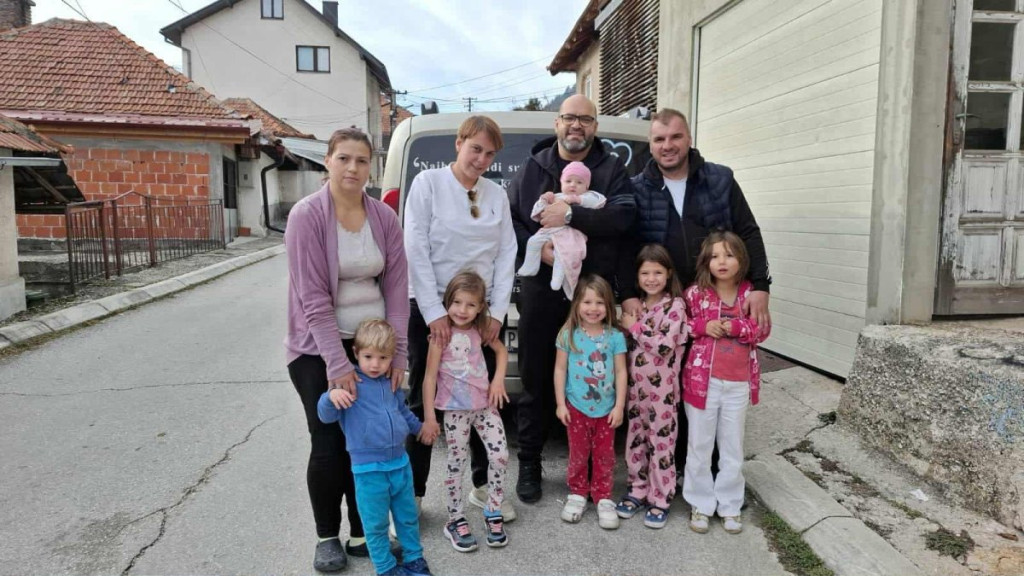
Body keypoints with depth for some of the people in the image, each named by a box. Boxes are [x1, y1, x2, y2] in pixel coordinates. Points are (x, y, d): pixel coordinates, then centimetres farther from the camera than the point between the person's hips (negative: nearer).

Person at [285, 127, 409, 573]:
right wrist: (337, 363, -20)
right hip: (318, 349, -3)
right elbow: (312, 297, -16)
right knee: (329, 446, 1)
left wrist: (398, 352, -5)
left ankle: (362, 532, 23)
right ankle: (327, 537, 22)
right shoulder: (307, 215, -12)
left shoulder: (384, 217, -1)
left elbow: (396, 287, 0)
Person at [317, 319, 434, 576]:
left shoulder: (392, 384, 6)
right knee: (376, 524, 7)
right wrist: (331, 396, -39)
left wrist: (419, 427, 32)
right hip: (369, 469, -5)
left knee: (408, 517, 18)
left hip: (401, 463, 6)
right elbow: (326, 415, -19)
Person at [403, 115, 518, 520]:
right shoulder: (428, 183, -4)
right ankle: (413, 492, 19)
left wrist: (497, 313, -4)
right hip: (431, 311, -3)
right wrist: (433, 313, -15)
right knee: (424, 402, 6)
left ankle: (483, 486, 28)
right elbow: (416, 250, -10)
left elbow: (506, 255, 4)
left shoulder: (497, 195, 7)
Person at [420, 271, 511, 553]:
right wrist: (429, 416, -12)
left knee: (500, 456, 0)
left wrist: (498, 379, 4)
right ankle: (455, 520, 21)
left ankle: (493, 512, 19)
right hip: (455, 409, -4)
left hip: (485, 404, 4)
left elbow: (501, 350, 19)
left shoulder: (480, 330, 2)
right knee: (456, 462, 5)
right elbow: (430, 377, -11)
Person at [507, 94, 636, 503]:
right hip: (541, 288, 1)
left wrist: (571, 216, -19)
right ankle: (529, 465, 22)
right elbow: (508, 217, 6)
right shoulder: (532, 168, 11)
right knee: (536, 379, 7)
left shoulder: (612, 169, 6)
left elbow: (623, 217, -10)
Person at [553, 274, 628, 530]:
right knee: (578, 454, 12)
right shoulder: (568, 335, -5)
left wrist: (619, 406, -5)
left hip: (606, 408, 0)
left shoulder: (615, 337, -5)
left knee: (605, 455, 10)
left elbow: (621, 372, -2)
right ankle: (577, 494, 30)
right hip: (576, 407, 0)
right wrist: (560, 403, -4)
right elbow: (560, 369, -2)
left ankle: (603, 498, 25)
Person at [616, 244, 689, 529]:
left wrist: (635, 327, -15)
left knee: (661, 443, 4)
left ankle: (660, 500, 17)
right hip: (635, 386, 6)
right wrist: (628, 326, -1)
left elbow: (664, 346, -21)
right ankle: (638, 490, 28)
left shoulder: (675, 305, -11)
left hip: (662, 389, -6)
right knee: (635, 440, 14)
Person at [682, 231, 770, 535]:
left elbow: (762, 330, -1)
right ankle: (701, 504, 26)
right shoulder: (696, 293, -6)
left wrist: (735, 326, -18)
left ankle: (730, 506, 30)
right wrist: (703, 326, -16)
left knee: (733, 447, 14)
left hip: (739, 384, 2)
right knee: (699, 445, 9)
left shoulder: (750, 293, -1)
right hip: (702, 380, -2)